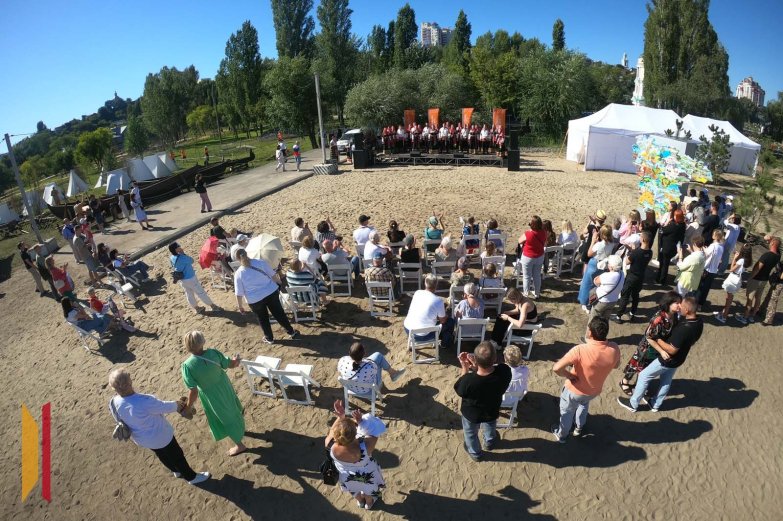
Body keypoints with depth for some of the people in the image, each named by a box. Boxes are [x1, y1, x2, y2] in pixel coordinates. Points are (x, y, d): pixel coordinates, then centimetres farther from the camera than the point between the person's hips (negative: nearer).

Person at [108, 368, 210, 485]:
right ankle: (192, 477, 39)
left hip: (140, 437, 7)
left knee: (163, 455, 32)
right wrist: (176, 405, 0)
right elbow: (165, 407, -25)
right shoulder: (144, 402, -42)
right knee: (176, 455, 18)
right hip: (158, 436, -7)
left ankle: (177, 471, 56)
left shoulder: (116, 402, -19)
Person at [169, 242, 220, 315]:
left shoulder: (171, 258, -5)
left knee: (189, 294, 19)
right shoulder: (182, 257, -30)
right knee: (201, 292, 5)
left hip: (181, 280, 8)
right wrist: (183, 253, -10)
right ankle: (213, 306, 17)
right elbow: (191, 261, -12)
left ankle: (196, 308, 34)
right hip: (190, 278, -8)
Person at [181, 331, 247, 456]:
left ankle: (239, 445, 39)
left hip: (212, 396, -3)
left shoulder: (187, 365, -33)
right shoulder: (213, 353, -24)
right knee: (231, 408, 33)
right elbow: (230, 364, -8)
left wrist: (188, 406, -9)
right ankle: (238, 428, 63)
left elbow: (193, 391, -27)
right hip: (224, 387, 4)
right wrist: (236, 359, 14)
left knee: (225, 418, 19)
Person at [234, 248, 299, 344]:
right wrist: (279, 284, 17)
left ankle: (269, 338, 35)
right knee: (279, 314, 17)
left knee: (263, 319, 20)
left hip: (255, 300, -2)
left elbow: (239, 293, -7)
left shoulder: (238, 273, -9)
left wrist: (240, 306, 5)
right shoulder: (260, 262, -6)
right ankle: (291, 332, 30)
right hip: (271, 293, 2)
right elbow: (273, 275, 0)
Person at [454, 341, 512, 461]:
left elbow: (459, 391, -19)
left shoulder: (468, 380, -43)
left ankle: (475, 453, 60)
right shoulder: (505, 371, -36)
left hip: (471, 414, -2)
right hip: (492, 412, 3)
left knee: (471, 434, 33)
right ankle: (489, 443, 68)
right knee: (490, 428, 38)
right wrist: (476, 366, -21)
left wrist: (465, 368, -19)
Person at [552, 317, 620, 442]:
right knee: (584, 405, 38)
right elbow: (616, 365, -1)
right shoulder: (614, 349, -23)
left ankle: (562, 435, 50)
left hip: (574, 391, -4)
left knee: (567, 412, 26)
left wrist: (570, 376, -21)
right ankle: (579, 428, 59)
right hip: (594, 391, 4)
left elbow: (556, 368, -39)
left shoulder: (580, 350, -38)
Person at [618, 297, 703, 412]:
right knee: (666, 381, 25)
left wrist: (657, 339, -20)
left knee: (644, 376, 8)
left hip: (668, 360, -8)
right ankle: (655, 405, 44)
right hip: (679, 359, 8)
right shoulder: (699, 322, -10)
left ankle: (633, 404, 21)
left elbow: (672, 350, -29)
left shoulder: (684, 329, -38)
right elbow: (693, 341, 7)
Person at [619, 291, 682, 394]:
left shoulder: (674, 316, -13)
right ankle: (624, 383, 38)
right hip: (647, 348, -6)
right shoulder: (658, 319, -35)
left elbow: (671, 333, 1)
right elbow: (650, 338, -28)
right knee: (636, 365, 16)